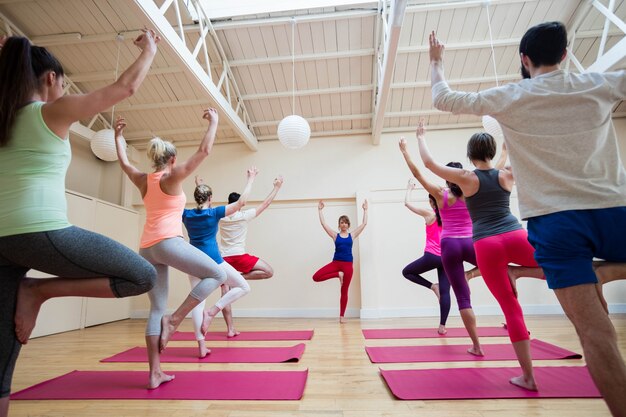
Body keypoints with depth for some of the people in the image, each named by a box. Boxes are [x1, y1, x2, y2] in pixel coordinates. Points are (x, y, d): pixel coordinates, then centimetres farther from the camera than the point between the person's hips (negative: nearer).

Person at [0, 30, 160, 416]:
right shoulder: (55, 110, 2)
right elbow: (126, 86, 4)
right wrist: (150, 50, 18)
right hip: (42, 232, -8)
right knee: (143, 276, 0)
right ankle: (39, 292, 1)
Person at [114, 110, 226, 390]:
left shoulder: (143, 180, 15)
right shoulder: (172, 176, 0)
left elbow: (123, 162, 34)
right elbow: (204, 151, -3)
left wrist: (118, 136, 46)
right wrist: (214, 122, 7)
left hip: (147, 248, 7)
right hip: (169, 242, -7)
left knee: (157, 308, 10)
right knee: (218, 275, 2)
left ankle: (155, 373, 11)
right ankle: (174, 320, -6)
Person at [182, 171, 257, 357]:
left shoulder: (186, 215, 7)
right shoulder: (214, 213, -5)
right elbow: (241, 202, -7)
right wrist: (251, 179, 2)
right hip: (213, 261, -5)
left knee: (198, 302, 10)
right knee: (244, 287, 7)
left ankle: (201, 347, 8)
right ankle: (212, 311, -5)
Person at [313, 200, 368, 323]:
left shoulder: (352, 235, 7)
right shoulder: (335, 235, 6)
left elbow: (364, 223, 6)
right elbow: (323, 223, 1)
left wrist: (365, 210, 7)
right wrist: (320, 210, 0)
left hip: (348, 265, 0)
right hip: (335, 263, 1)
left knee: (344, 291, 5)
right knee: (316, 277, -16)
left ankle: (342, 316, 17)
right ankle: (338, 274, -1)